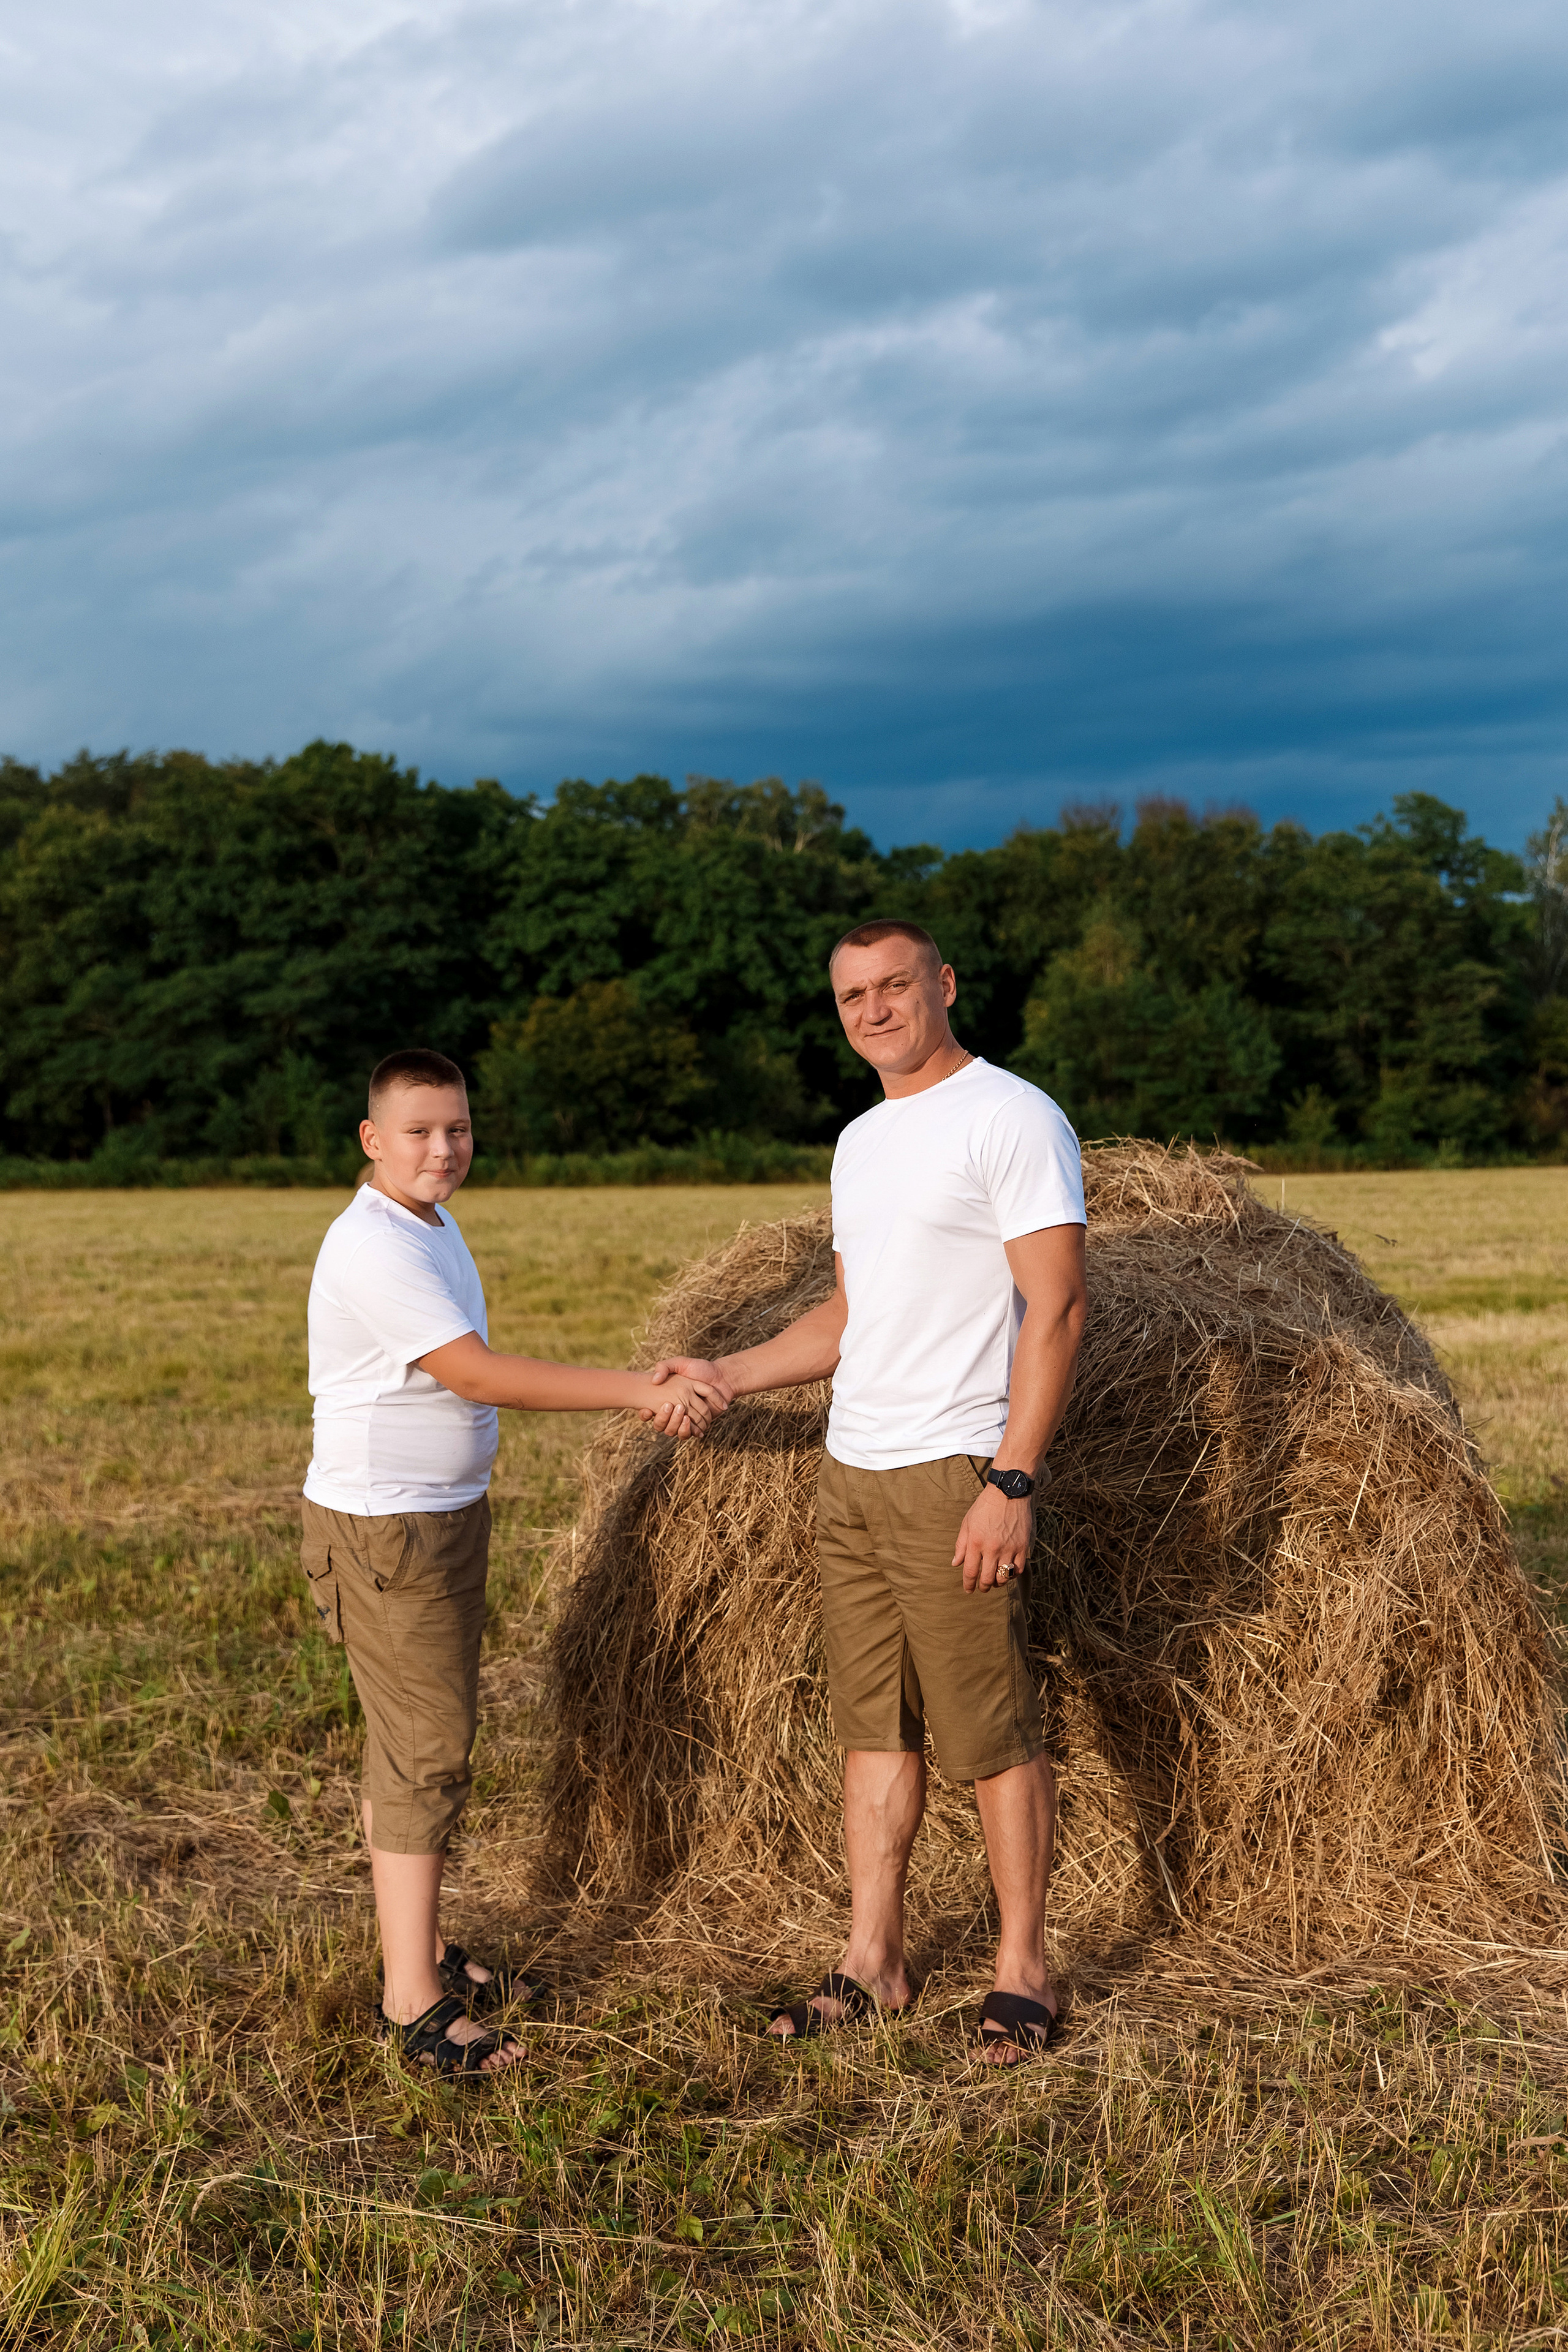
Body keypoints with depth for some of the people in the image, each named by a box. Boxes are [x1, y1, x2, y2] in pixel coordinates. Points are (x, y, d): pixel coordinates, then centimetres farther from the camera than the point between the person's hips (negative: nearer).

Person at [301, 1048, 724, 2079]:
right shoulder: (372, 1247, -21)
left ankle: (422, 1948, 27)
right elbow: (480, 1375, -26)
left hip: (447, 1517, 10)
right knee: (426, 1751, -8)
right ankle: (413, 2002, -2)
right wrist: (644, 1392, -25)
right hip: (383, 1530, -10)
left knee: (415, 1740, 16)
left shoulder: (431, 1228, 11)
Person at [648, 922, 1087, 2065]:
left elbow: (1057, 1306, -16)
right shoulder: (861, 1141, 16)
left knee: (993, 1735, 1)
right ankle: (872, 1963, 22)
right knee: (876, 1728, 12)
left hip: (956, 1476, -8)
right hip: (851, 1472, 8)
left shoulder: (1012, 1117, -10)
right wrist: (728, 1373, 12)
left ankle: (1024, 1972, 14)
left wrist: (1011, 1482, -21)